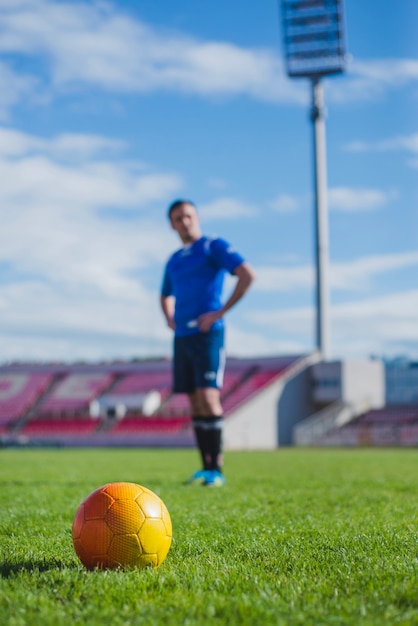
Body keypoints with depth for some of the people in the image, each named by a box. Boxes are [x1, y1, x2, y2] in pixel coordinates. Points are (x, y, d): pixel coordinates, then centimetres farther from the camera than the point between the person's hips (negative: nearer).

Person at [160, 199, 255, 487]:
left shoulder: (213, 246, -1)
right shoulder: (174, 260, 19)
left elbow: (247, 274, -14)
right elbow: (166, 296, 37)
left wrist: (220, 312, -15)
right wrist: (170, 319, 15)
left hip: (207, 334, -7)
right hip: (182, 336, 7)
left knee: (208, 397, -14)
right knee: (195, 403, 5)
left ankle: (216, 469, -11)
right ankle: (206, 467, 9)